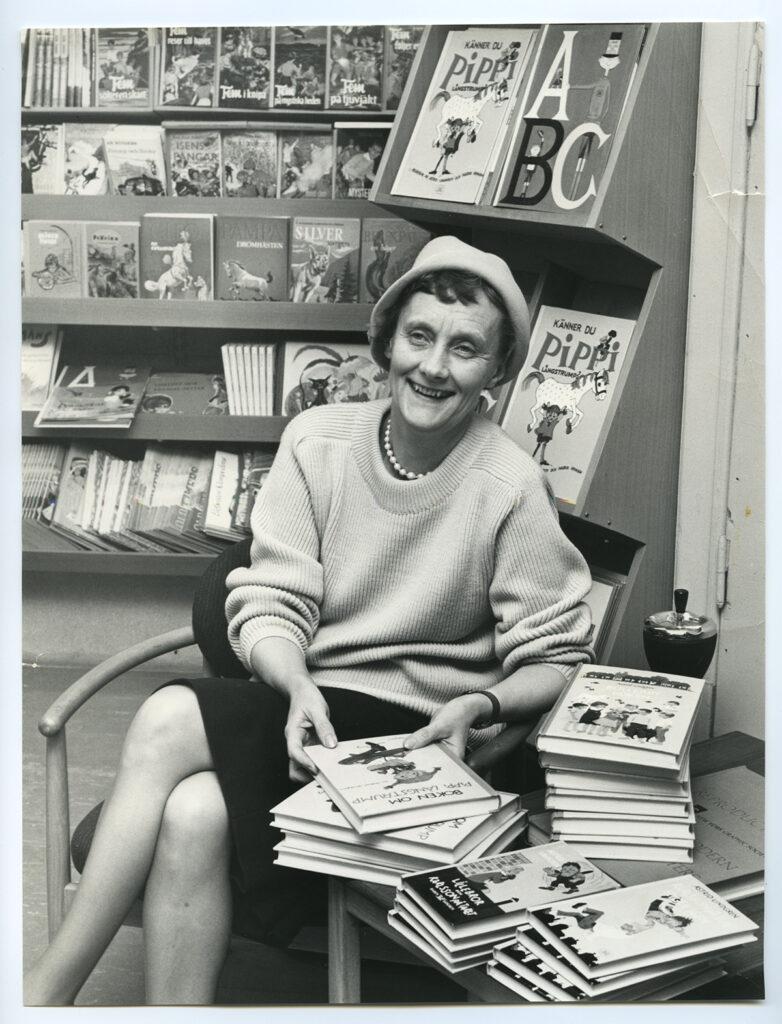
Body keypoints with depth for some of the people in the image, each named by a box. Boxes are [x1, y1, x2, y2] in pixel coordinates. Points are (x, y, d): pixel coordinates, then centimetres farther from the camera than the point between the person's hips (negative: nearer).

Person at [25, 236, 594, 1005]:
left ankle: (44, 991, -11)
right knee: (193, 814, -28)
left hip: (412, 737, -4)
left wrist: (482, 705, -23)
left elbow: (556, 662, -4)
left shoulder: (510, 486, -9)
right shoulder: (317, 440, 1)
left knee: (171, 720, -25)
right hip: (302, 707, 4)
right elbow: (266, 606, -1)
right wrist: (299, 687, -20)